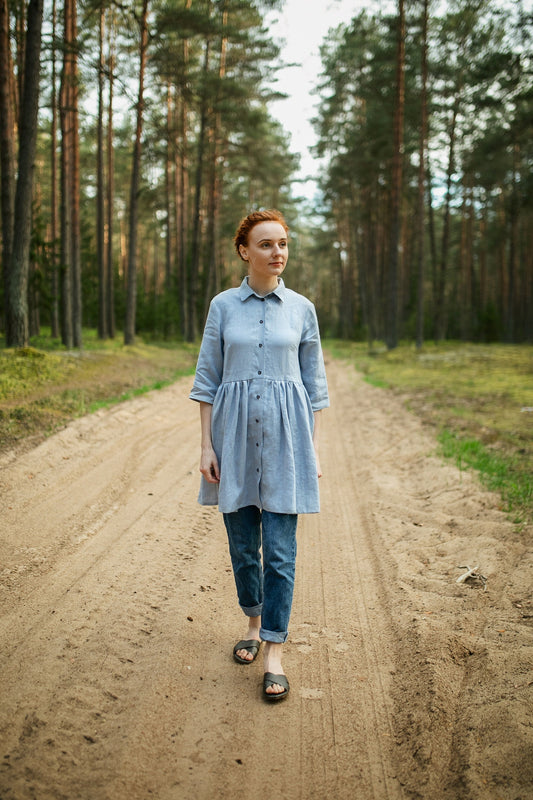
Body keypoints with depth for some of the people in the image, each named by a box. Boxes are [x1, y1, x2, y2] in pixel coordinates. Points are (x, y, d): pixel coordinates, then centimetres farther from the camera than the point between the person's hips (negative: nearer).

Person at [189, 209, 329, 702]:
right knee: (242, 545, 11)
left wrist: (315, 450, 2)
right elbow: (207, 378, 4)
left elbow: (314, 385, 7)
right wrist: (207, 445, -2)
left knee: (279, 549, -3)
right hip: (235, 433, 1)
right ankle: (254, 623, 34)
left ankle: (275, 653, 5)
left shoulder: (302, 309, 4)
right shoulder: (223, 305, 4)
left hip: (285, 437, -1)